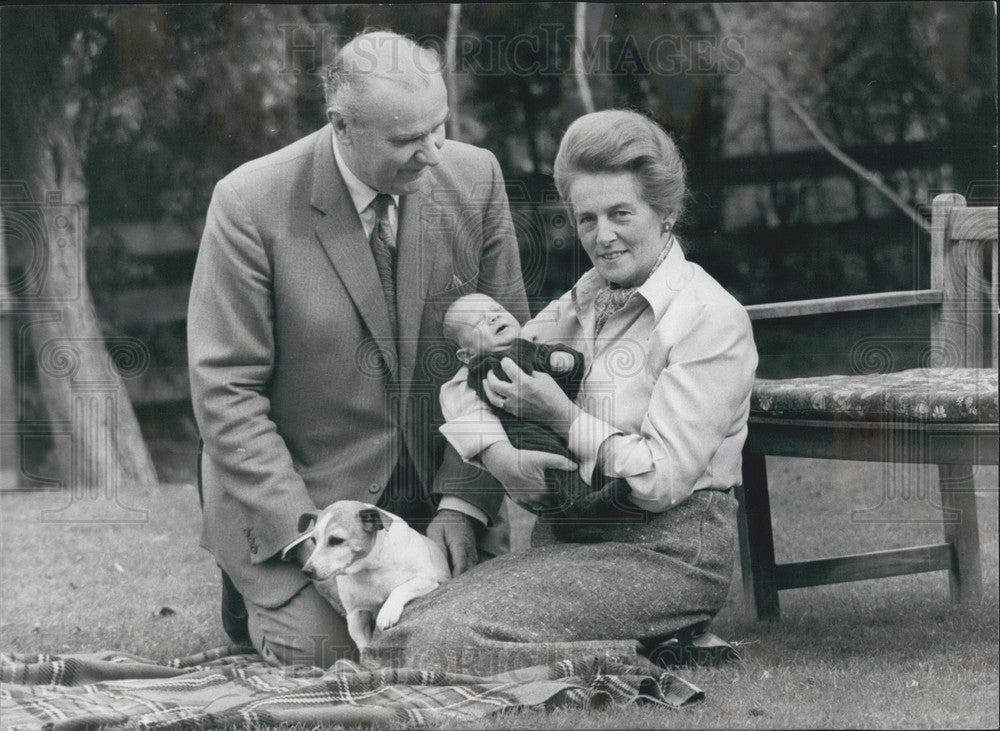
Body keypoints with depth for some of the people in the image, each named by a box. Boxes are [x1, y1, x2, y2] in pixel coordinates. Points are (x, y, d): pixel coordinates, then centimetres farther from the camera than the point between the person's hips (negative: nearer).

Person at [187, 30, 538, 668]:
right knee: (321, 648, -18)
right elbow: (226, 390, -15)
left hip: (437, 487, 4)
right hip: (295, 487, -3)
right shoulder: (251, 203, -18)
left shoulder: (475, 178, -6)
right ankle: (261, 586, 16)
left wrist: (463, 503, -10)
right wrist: (306, 530, -21)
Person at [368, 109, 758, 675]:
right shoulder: (585, 301, 15)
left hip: (667, 553, -8)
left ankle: (630, 665, -9)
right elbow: (467, 385, 14)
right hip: (573, 542, 8)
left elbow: (663, 479, -15)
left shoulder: (713, 319, -8)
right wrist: (500, 455, -7)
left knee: (448, 636, -26)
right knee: (396, 636, -14)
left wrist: (562, 417, -13)